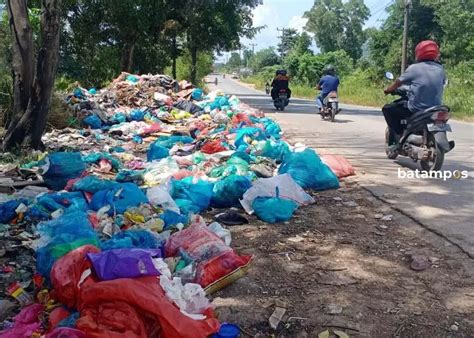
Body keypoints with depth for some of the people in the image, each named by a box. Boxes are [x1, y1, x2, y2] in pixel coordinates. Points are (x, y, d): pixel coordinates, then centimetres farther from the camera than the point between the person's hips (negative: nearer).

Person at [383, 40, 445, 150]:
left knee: (387, 109, 12)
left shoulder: (414, 68, -5)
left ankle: (398, 138, 2)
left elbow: (397, 83, 5)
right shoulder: (440, 69, 6)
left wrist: (387, 90, 24)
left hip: (416, 110, -5)